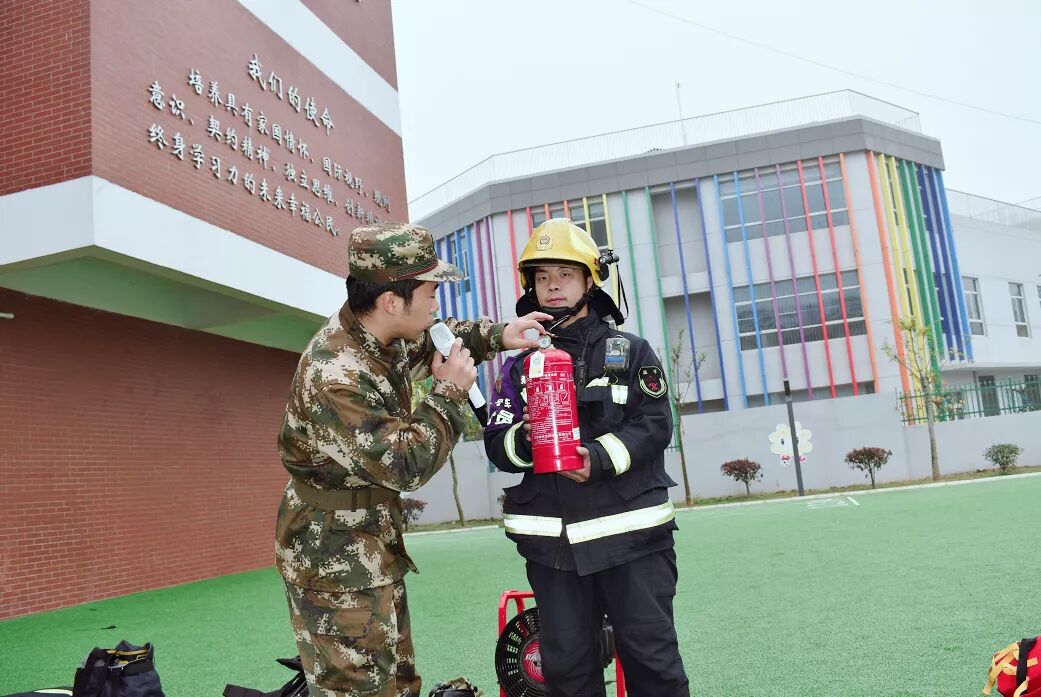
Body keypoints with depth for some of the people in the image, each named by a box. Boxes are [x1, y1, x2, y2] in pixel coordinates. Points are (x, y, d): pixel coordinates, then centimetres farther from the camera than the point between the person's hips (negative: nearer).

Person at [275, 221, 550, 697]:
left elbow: (431, 342, 20)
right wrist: (450, 392, -17)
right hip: (336, 567, -9)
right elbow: (406, 464, -26)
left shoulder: (382, 336, -1)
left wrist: (498, 336, 6)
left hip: (374, 550, 9)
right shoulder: (334, 379, -30)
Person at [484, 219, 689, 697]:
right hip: (552, 542, 2)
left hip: (630, 532, -2)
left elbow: (655, 424, -5)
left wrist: (600, 457, -21)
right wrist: (524, 440, -19)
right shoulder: (519, 365, 10)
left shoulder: (629, 351, 5)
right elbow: (496, 443, 4)